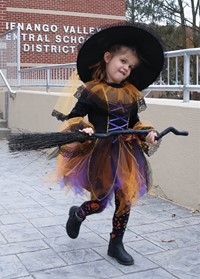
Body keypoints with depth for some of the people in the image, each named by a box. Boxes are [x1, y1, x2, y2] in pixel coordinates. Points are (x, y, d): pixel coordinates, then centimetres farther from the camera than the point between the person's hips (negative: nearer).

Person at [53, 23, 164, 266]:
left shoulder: (132, 93, 6)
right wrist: (83, 129, -27)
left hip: (126, 154, 5)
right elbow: (73, 118, -7)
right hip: (99, 153, -5)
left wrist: (147, 134, -4)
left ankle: (116, 244, 25)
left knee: (126, 200, 6)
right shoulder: (92, 91, -10)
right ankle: (77, 214, 38)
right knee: (99, 203, 2)